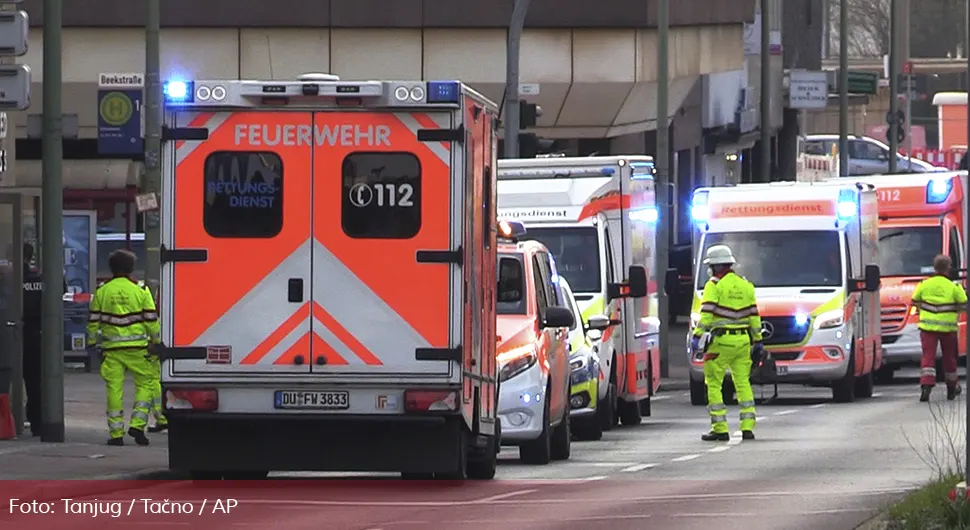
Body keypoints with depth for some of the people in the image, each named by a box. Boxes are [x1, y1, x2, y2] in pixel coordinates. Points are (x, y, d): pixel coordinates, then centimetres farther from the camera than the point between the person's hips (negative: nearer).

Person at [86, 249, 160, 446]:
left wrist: (93, 342, 18)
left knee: (114, 388, 3)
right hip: (136, 348, -2)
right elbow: (151, 319, 1)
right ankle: (137, 424, -4)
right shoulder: (141, 290, 0)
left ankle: (116, 433, 2)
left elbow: (93, 320, 8)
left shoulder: (101, 292, 5)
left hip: (111, 348, 2)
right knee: (145, 383, 9)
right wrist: (156, 340, 11)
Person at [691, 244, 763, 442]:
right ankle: (748, 428, 6)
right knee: (743, 383, 11)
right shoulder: (746, 285, 14)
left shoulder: (714, 286, -5)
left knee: (714, 383, 0)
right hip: (743, 340, 6)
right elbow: (754, 316, 15)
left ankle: (720, 429, -5)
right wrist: (757, 341, 19)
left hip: (721, 340, -6)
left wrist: (697, 336, -15)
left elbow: (706, 314, -14)